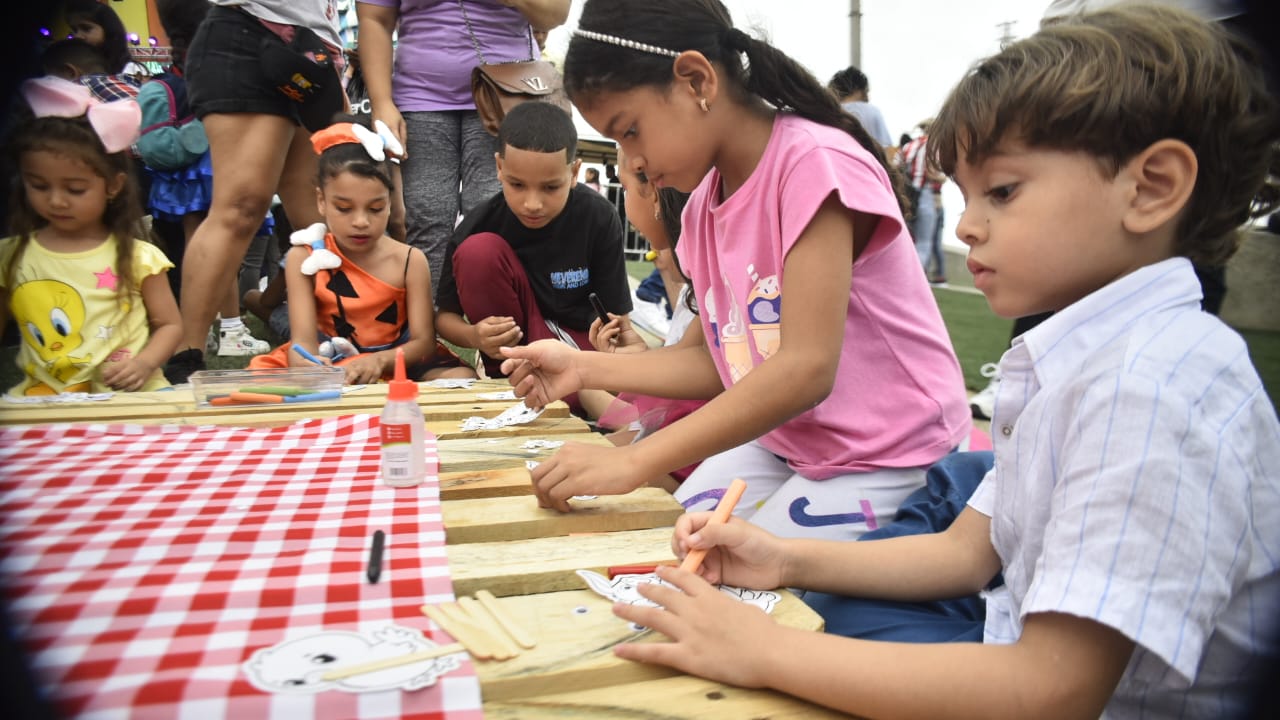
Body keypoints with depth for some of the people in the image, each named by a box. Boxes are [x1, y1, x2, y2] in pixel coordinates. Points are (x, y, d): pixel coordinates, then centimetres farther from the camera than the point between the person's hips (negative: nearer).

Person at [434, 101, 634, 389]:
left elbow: (615, 314, -11)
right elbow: (445, 314, -6)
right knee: (477, 251, -24)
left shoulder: (598, 217, -15)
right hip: (513, 342, 2)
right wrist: (474, 336, -29)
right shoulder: (480, 223, -16)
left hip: (581, 341, -2)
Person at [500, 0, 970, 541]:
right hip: (779, 444, 7)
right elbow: (727, 362, 5)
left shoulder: (815, 163, -21)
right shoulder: (704, 206, 3)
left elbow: (806, 368, -29)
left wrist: (632, 462, -31)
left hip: (890, 459, -6)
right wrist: (585, 367, -4)